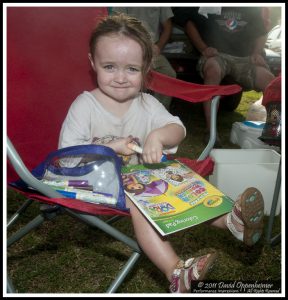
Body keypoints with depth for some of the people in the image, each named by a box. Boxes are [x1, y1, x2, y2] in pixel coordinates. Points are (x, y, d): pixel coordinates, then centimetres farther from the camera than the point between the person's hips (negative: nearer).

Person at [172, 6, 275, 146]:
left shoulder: (253, 9, 17)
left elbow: (262, 32, 26)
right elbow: (188, 21, 9)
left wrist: (257, 53, 6)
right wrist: (203, 48, -5)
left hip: (245, 57, 4)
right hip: (215, 53, -3)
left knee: (272, 82, -21)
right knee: (213, 69, -40)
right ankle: (210, 131, -40)